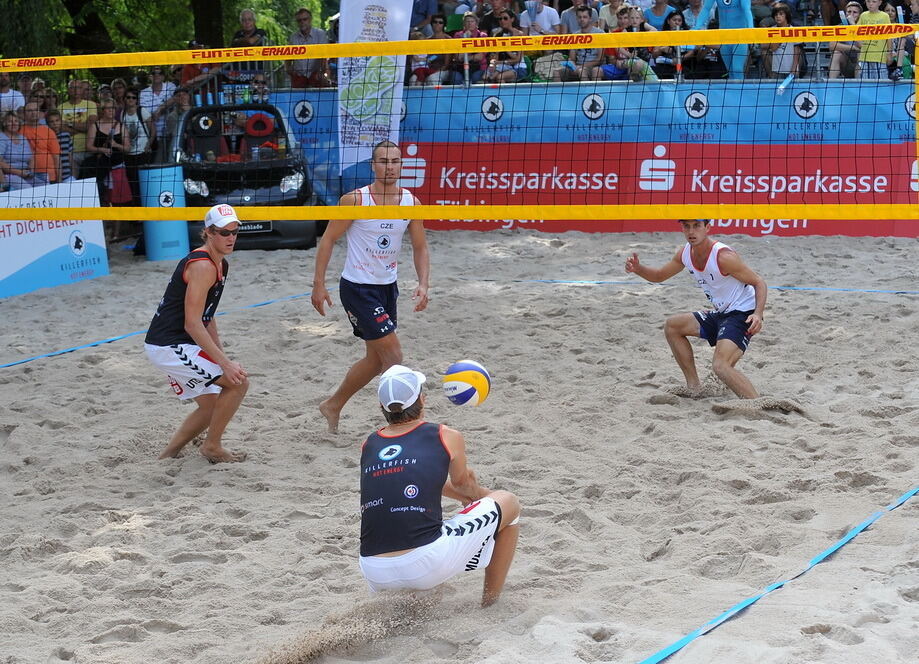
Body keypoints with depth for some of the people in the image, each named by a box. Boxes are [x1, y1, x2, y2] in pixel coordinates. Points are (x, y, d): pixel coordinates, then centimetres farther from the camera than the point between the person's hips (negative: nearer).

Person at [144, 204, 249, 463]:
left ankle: (168, 455, 26)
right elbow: (192, 324, -25)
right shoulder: (202, 265, -20)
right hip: (170, 347, -11)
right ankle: (212, 446, 3)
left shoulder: (221, 265, 11)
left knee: (211, 405, 18)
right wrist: (224, 363, -27)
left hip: (175, 346, 11)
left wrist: (220, 357, 15)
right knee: (238, 381, -10)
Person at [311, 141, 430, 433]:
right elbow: (328, 239, -8)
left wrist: (423, 285, -10)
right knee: (393, 354, -11)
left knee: (376, 359, 16)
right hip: (357, 287, -7)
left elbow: (420, 248, 6)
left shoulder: (412, 203, -1)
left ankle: (333, 406, 34)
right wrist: (318, 285, -13)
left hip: (388, 287, 7)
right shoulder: (355, 200, -14)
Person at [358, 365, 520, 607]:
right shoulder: (447, 437, 2)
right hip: (427, 568, -5)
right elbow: (462, 482, 24)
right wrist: (482, 495, 49)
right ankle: (491, 603, 20)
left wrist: (465, 495, 49)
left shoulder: (369, 446, 13)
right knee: (509, 503, 17)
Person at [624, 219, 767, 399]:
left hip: (743, 314, -9)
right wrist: (637, 269, -4)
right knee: (672, 326, 17)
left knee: (721, 366, -27)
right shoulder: (685, 253, 1)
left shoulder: (723, 256, -23)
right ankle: (694, 388, 19)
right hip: (721, 314, 9)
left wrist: (758, 314, -34)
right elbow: (659, 276, 17)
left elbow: (759, 282, -18)